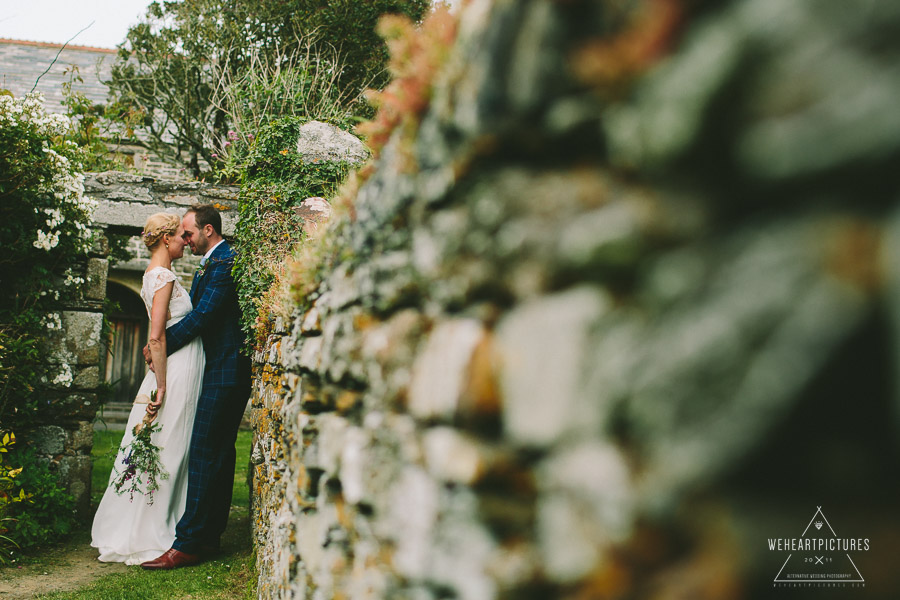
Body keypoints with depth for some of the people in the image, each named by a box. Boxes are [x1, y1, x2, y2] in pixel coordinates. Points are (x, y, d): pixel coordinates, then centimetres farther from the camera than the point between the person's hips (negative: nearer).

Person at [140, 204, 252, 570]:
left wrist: (161, 345, -9)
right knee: (219, 454, 12)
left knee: (204, 453, -10)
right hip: (221, 371, 11)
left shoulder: (225, 263, -13)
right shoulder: (211, 264, 20)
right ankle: (209, 535, 20)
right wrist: (160, 343, 3)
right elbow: (195, 313, 18)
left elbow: (201, 316, -19)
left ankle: (188, 543, -7)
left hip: (224, 372, -11)